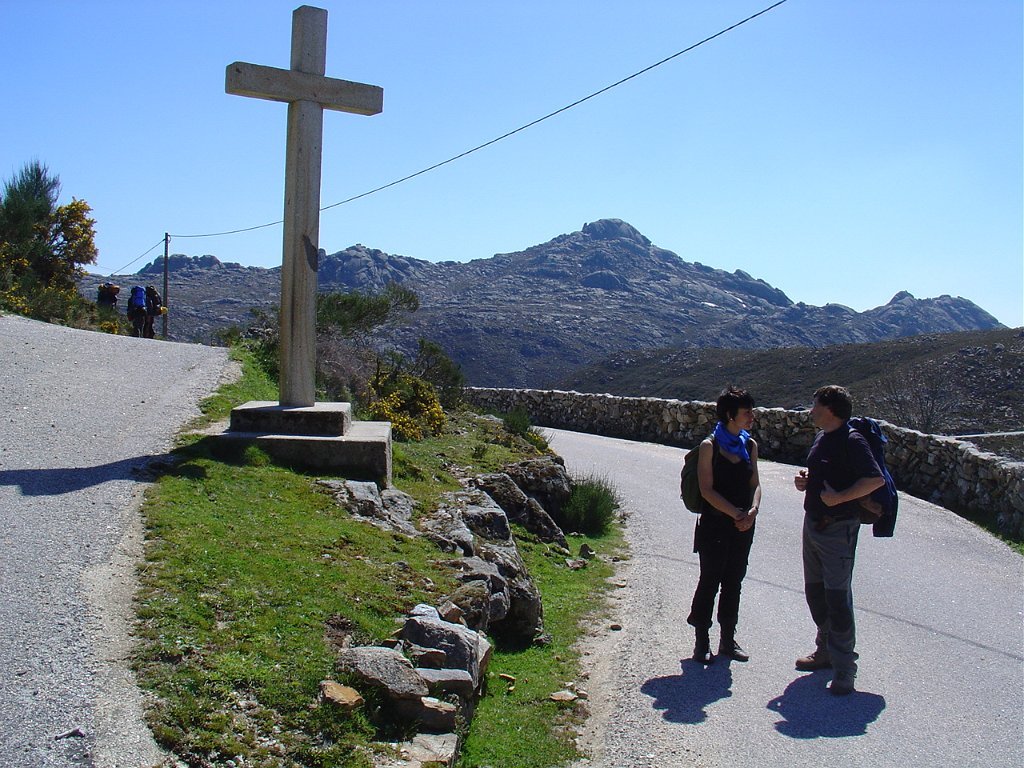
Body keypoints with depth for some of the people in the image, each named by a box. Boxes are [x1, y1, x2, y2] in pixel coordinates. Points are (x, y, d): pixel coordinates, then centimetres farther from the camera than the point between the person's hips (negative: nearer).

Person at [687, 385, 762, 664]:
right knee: (710, 582, 3)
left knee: (733, 582, 13)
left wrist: (752, 510, -11)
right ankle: (702, 642, 16)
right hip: (715, 526, -5)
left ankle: (728, 640, 25)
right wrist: (736, 514, -18)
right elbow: (707, 490, -14)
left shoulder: (750, 445, 7)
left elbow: (755, 484, 8)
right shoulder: (710, 446, -10)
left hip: (743, 528, 6)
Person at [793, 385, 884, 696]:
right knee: (814, 591, 18)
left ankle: (844, 669, 1)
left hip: (838, 528, -10)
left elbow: (876, 479, -23)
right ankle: (826, 650, 33)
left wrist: (840, 497, -26)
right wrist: (805, 482, 5)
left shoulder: (851, 442, -17)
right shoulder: (821, 438, 11)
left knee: (837, 596, -7)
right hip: (813, 524, 10)